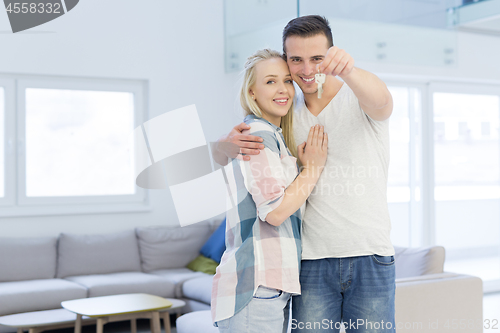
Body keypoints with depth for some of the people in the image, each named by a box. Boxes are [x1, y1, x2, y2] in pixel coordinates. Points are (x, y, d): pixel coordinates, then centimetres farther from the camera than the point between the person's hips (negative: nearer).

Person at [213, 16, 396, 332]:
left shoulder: (360, 99, -1)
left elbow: (380, 99, -26)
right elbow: (218, 154, 8)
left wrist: (348, 70, -49)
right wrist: (230, 143, -18)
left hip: (371, 258, -2)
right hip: (312, 259, 2)